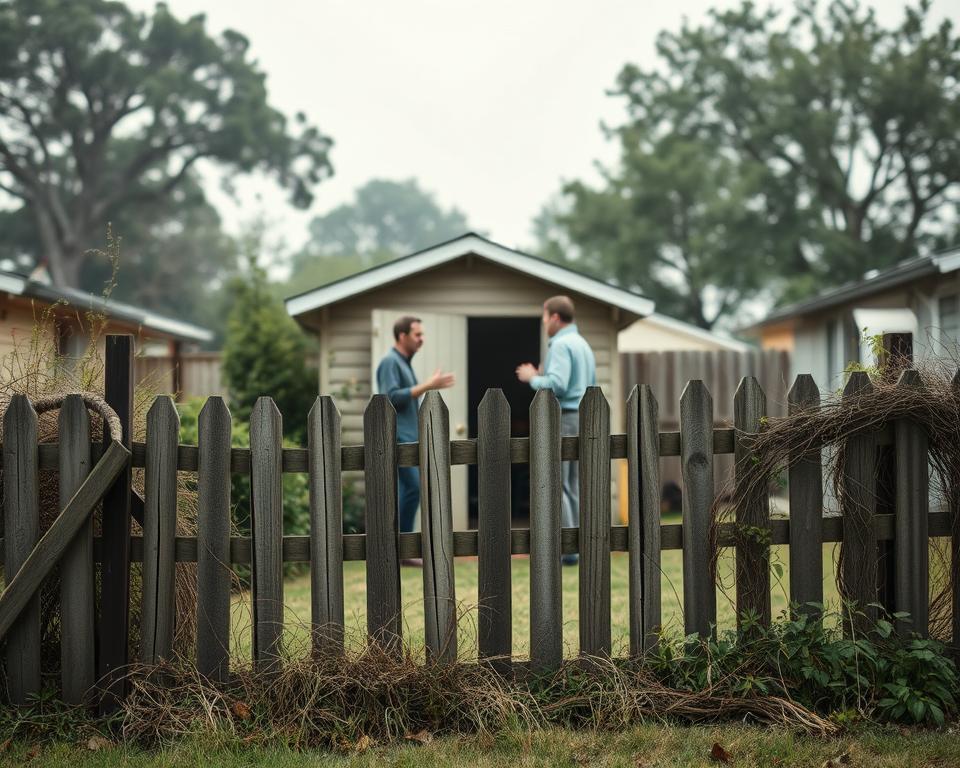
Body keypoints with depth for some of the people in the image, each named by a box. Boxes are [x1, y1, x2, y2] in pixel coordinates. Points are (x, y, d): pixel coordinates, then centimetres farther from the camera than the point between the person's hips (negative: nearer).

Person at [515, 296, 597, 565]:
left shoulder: (561, 345, -11)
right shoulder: (583, 345, 18)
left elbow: (557, 386, -22)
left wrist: (533, 378, -4)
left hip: (562, 419, -9)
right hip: (583, 418, 9)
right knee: (573, 485, 10)